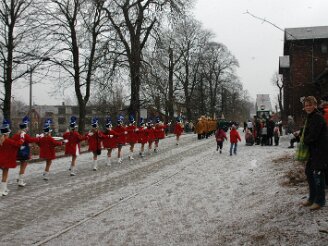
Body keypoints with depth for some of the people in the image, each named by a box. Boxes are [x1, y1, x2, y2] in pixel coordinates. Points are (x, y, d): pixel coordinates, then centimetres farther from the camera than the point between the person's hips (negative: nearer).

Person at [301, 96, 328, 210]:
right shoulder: (310, 117, 13)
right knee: (309, 171, 15)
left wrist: (304, 141, -7)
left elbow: (313, 135, -23)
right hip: (313, 150, 10)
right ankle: (312, 197, 29)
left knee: (318, 174, -3)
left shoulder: (317, 117, -18)